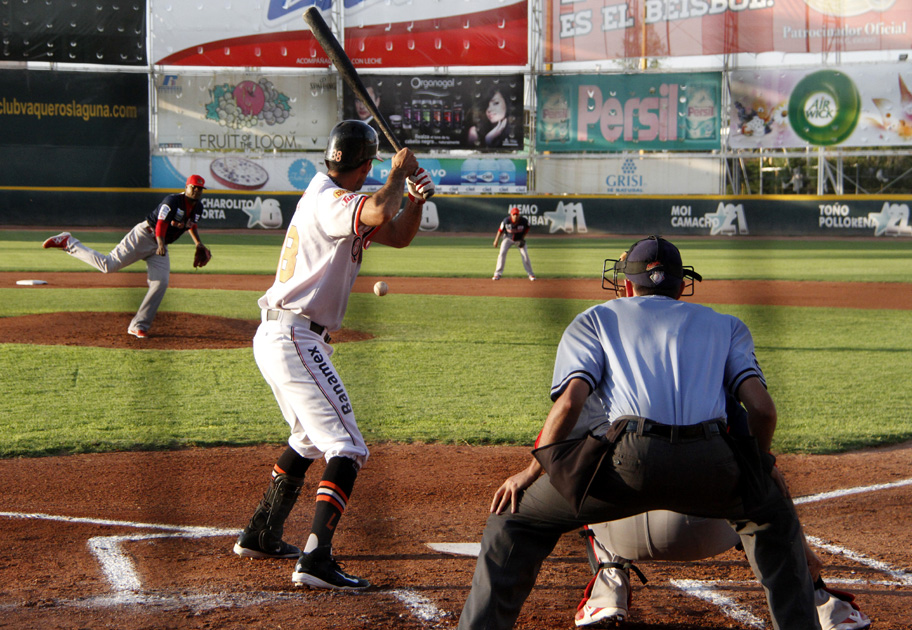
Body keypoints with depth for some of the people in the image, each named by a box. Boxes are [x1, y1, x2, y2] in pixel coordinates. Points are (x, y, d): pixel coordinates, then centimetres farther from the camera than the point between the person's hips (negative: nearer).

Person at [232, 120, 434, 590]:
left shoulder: (335, 199, 15)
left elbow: (397, 235, 18)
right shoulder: (329, 202, -16)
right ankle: (315, 559, -21)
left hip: (275, 338, 11)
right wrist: (399, 174, -16)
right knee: (347, 448, -13)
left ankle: (260, 535, 35)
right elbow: (379, 214, -35)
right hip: (294, 339, -11)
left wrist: (415, 198, -2)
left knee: (310, 439, 28)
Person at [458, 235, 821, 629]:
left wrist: (531, 472, 16)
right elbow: (762, 407, 14)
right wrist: (761, 462, 33)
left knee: (515, 518, 19)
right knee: (774, 518, 34)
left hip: (631, 459, -2)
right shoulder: (726, 325, 31)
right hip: (709, 464, 2)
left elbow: (571, 401, 8)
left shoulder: (596, 318, 26)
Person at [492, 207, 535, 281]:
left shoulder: (524, 221, -24)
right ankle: (498, 274, -7)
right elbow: (500, 230, -10)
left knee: (525, 255, -7)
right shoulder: (506, 221, -25)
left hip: (519, 239, 1)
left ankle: (530, 274, 9)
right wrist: (496, 241, -8)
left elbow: (527, 229, -2)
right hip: (508, 239, 0)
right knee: (502, 253, -15)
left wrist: (523, 238, -11)